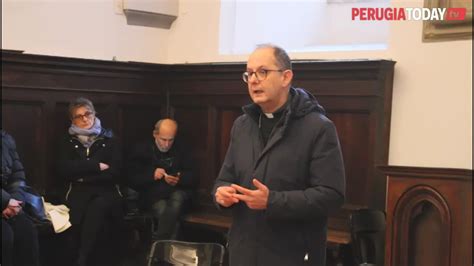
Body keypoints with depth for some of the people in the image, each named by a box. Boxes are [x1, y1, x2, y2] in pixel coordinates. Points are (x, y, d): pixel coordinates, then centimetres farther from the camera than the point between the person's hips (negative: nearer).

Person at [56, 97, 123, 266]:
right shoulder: (68, 142, 15)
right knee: (78, 215, -35)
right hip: (79, 192, 1)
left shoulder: (109, 140, 12)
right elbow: (64, 170, -2)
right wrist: (96, 166, -7)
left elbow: (115, 173, -1)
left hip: (106, 191, 0)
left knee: (97, 206, -37)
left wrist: (82, 175, -4)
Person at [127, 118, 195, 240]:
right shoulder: (141, 149, 10)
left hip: (177, 192, 2)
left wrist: (180, 179, -14)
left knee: (177, 198, -35)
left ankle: (158, 243, -33)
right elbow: (133, 179, 3)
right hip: (153, 195, -1)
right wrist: (152, 175, -15)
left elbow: (192, 179, 9)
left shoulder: (179, 152, 16)